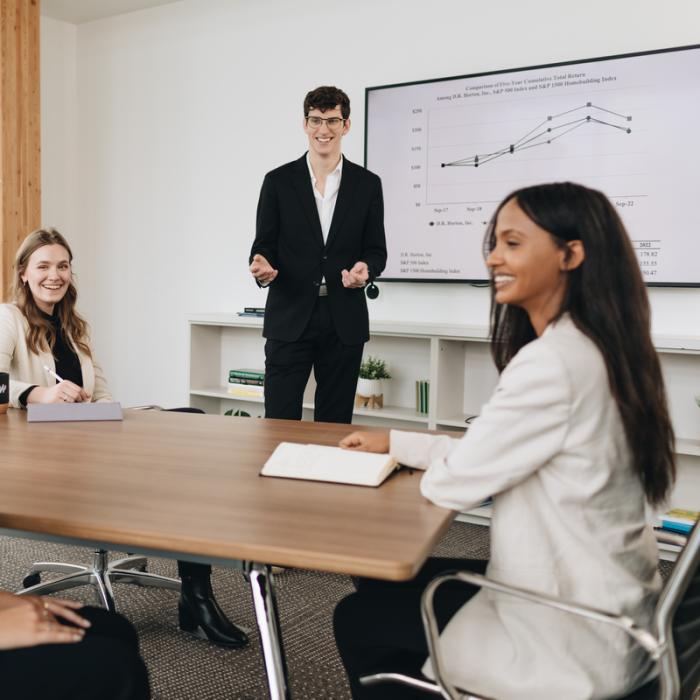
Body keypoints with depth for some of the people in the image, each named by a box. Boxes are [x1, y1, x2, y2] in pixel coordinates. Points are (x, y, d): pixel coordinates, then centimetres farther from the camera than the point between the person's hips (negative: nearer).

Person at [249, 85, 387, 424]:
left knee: (335, 426, 10)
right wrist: (262, 266, -19)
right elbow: (263, 245, 4)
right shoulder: (278, 181, 4)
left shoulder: (367, 184, 6)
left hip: (344, 322, 1)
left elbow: (376, 250, 7)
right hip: (290, 319, -1)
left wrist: (365, 268, -16)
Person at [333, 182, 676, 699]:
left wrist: (432, 463, 2)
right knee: (387, 583, 19)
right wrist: (393, 442, 13)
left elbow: (453, 485, -20)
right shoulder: (598, 348, 4)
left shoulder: (553, 361, -27)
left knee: (357, 619, 7)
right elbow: (489, 454, 11)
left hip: (572, 638, -8)